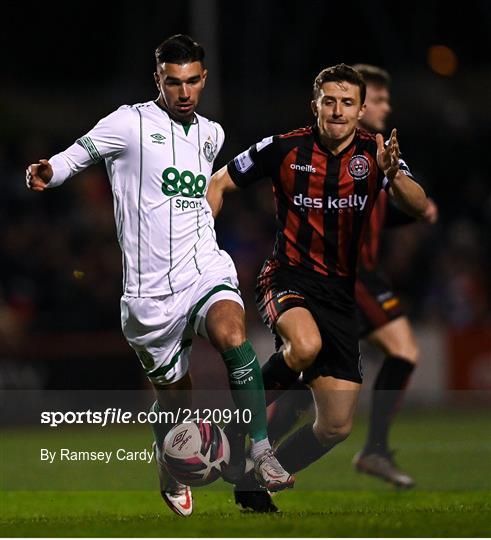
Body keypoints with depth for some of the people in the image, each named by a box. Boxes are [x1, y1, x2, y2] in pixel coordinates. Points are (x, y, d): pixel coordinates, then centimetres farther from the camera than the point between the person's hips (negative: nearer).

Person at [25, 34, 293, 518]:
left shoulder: (211, 134, 14)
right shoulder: (130, 123, -3)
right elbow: (76, 156, -5)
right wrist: (47, 172, -26)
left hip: (205, 270, 3)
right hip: (150, 290, -3)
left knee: (232, 336, -30)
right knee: (174, 396, 7)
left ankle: (262, 452, -24)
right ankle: (170, 475, 38)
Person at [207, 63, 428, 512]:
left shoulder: (375, 154, -2)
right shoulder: (283, 150, -4)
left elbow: (419, 206, -18)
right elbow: (220, 184, 8)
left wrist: (393, 176, -39)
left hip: (340, 293, 3)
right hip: (287, 278, -3)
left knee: (336, 428, 1)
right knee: (306, 345, -39)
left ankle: (255, 482, 22)